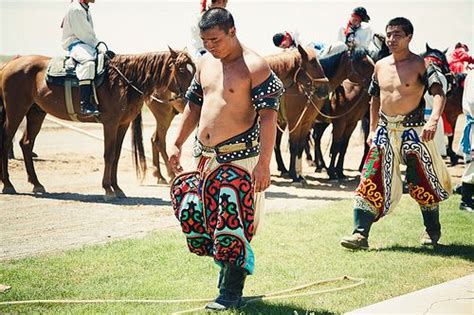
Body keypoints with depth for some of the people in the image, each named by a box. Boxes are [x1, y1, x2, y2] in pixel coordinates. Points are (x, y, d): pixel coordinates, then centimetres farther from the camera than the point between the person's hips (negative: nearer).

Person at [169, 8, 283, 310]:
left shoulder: (254, 66, -12)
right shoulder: (205, 63, 11)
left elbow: (268, 116, -17)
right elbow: (194, 106, 21)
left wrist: (264, 164, -22)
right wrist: (177, 144, 18)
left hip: (239, 158, -8)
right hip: (206, 158, 8)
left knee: (233, 226, -6)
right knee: (195, 216, 10)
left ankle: (231, 292, 3)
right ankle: (229, 268, 25)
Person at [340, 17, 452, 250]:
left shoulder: (420, 65, -8)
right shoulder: (380, 66, 9)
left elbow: (438, 94, -21)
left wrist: (433, 120, -38)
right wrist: (372, 130, 18)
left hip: (412, 130, -4)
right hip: (385, 130, 4)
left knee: (422, 183, 7)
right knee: (370, 182, -6)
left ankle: (432, 231, 28)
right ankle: (360, 234, -8)